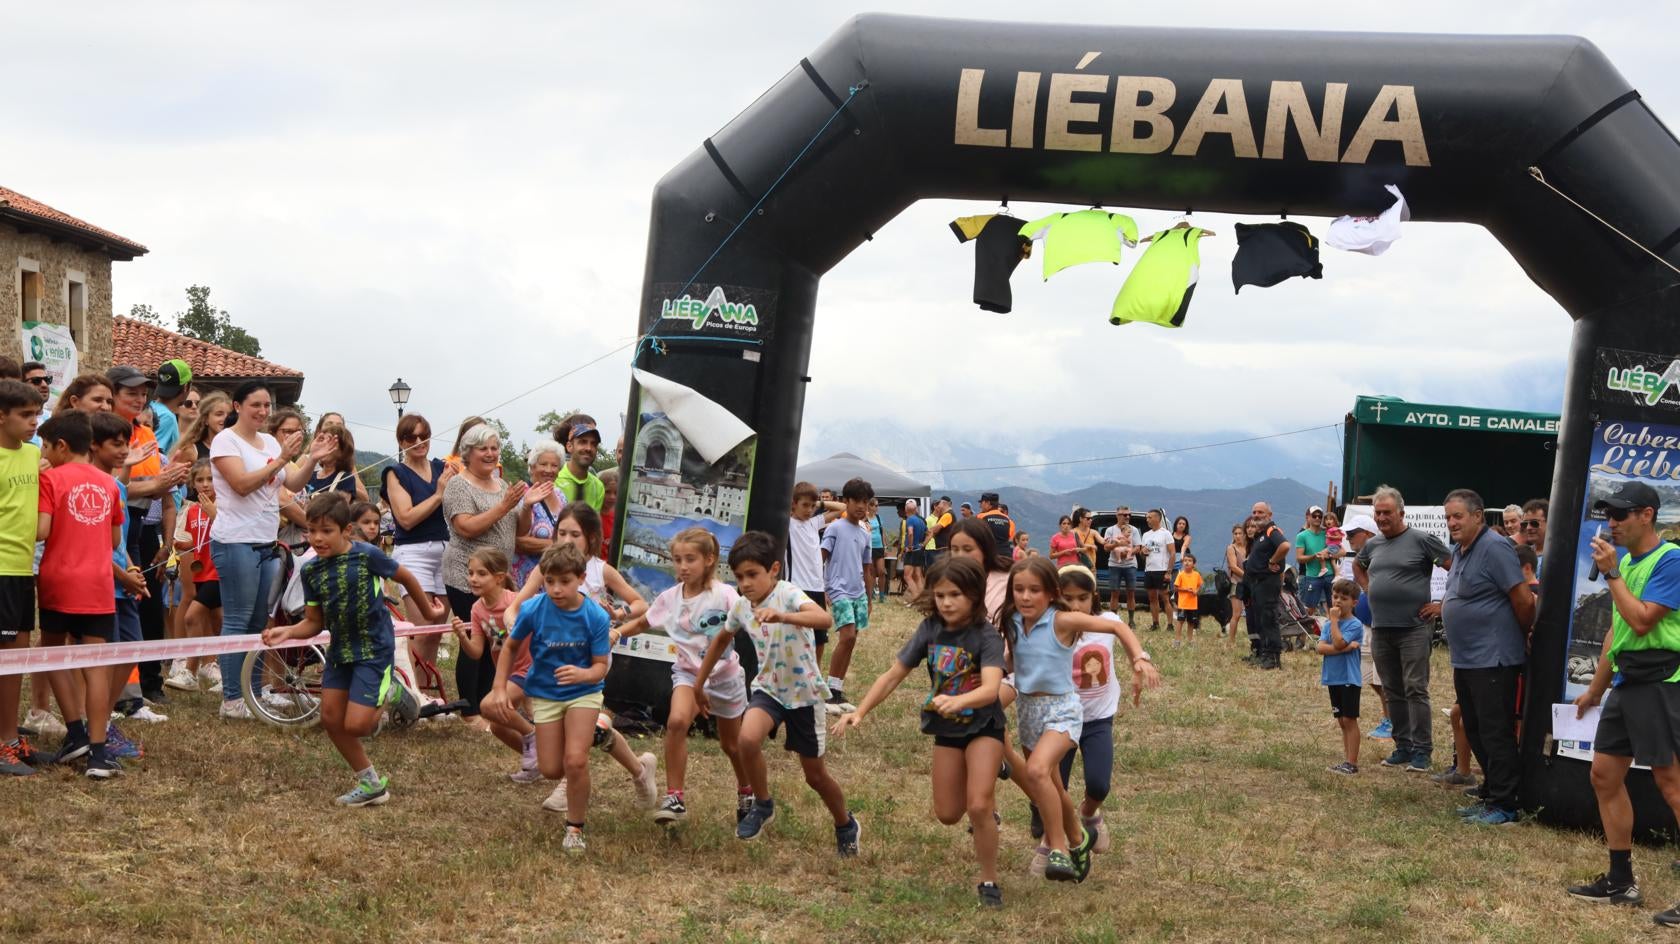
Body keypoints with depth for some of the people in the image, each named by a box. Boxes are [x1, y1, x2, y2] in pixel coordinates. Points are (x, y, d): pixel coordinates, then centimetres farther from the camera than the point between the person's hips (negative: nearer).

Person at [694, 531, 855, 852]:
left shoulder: (788, 595, -22)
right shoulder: (741, 607, -3)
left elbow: (825, 618, -43)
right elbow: (722, 640, 18)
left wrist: (781, 616, -58)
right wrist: (699, 682, 22)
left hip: (804, 691, -4)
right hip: (768, 688, 4)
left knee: (815, 774, 7)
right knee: (747, 739, -28)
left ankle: (845, 826, 36)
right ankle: (762, 805, -2)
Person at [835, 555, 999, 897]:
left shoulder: (986, 635, -23)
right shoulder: (930, 629, -10)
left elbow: (990, 689, -39)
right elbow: (893, 675, -4)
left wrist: (958, 701, -58)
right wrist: (859, 712, -12)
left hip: (983, 725, -5)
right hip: (946, 728, 5)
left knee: (978, 806, -20)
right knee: (947, 815, 10)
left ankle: (989, 881, 1)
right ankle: (986, 801, 45)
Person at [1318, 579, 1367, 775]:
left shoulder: (1355, 625, -11)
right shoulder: (1328, 624, 8)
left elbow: (1338, 643, -24)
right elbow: (1321, 648, -6)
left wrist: (1334, 620, -17)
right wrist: (1344, 648, -20)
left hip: (1349, 679, -7)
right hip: (1333, 678, 7)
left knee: (1349, 720, -6)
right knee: (1342, 721, 12)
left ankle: (1352, 763, -4)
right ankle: (1347, 760, 18)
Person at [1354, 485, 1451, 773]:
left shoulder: (1422, 541, -7)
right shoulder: (1372, 545, 12)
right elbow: (1358, 567, 33)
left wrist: (1443, 605, -9)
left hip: (1413, 629, -6)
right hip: (1381, 630, 6)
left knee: (1416, 690, -7)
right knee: (1393, 692, 11)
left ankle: (1421, 750, -3)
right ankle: (1403, 747, 19)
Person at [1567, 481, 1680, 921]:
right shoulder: (1625, 559, 13)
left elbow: (1642, 621, -23)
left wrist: (1611, 574, -16)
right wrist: (1596, 688, 23)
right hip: (1626, 683, 9)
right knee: (1605, 776, 12)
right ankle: (1621, 881, 20)